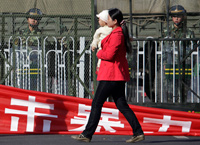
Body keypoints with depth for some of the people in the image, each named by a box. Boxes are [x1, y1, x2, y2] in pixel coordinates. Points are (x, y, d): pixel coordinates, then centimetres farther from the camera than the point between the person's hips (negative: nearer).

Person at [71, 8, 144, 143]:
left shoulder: (116, 35, -16)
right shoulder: (120, 33, 15)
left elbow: (109, 55, -21)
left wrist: (99, 53, -3)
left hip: (111, 75, -10)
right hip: (118, 75, 10)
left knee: (97, 104, -4)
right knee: (121, 104, 9)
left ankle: (87, 134, 1)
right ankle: (138, 132, 4)